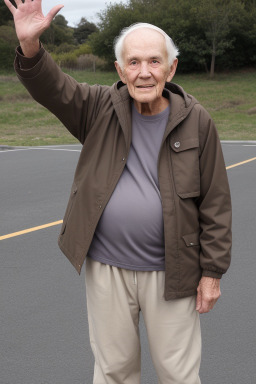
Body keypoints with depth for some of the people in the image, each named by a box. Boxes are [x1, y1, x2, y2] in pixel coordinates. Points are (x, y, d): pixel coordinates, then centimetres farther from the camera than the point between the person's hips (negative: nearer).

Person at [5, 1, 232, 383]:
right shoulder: (101, 108, -1)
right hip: (107, 269, 2)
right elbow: (52, 88, -15)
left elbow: (215, 203, -3)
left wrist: (212, 271, -4)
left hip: (170, 271, -1)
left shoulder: (196, 122, -5)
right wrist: (30, 45, -35)